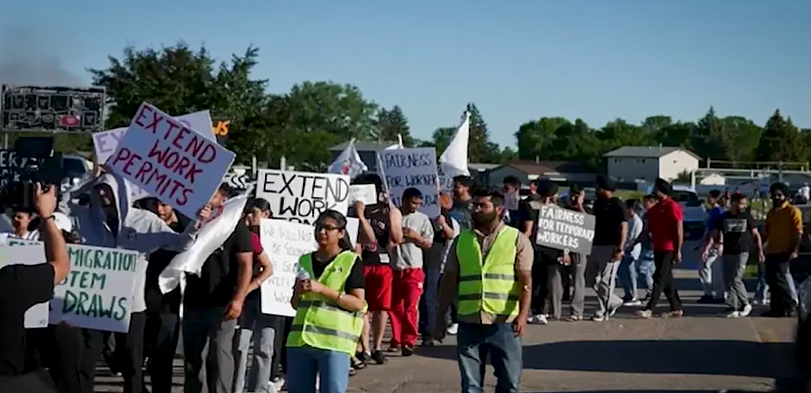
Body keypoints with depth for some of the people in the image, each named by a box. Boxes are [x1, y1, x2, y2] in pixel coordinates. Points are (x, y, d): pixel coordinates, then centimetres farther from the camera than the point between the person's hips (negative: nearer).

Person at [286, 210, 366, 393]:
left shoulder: (351, 261, -1)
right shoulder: (305, 260, 16)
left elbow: (358, 303, -9)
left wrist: (323, 290, -16)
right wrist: (298, 292, -3)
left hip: (335, 342, -6)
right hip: (301, 339, 6)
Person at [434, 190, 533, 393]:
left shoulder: (517, 239, 1)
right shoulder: (461, 240, 11)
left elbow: (526, 281, -6)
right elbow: (449, 281, 13)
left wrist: (523, 315, -18)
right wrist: (440, 318, 9)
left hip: (504, 323, -3)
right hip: (468, 323, 3)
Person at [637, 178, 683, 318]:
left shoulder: (672, 206, -10)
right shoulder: (655, 209, 14)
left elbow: (679, 229, -12)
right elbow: (650, 229, 20)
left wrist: (678, 250, -15)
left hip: (669, 249, -9)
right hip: (658, 248, 9)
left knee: (660, 278, -11)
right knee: (666, 279, 12)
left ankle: (649, 308, -15)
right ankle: (676, 308, 19)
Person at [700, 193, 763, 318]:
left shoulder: (746, 216, 4)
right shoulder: (723, 217, 6)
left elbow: (755, 235, 9)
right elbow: (714, 234, 4)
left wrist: (760, 250, 2)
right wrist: (707, 248, -8)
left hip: (742, 252, -3)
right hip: (727, 253, 3)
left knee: (736, 279, -14)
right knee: (728, 281, 4)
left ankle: (745, 303, 0)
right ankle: (734, 308, 13)